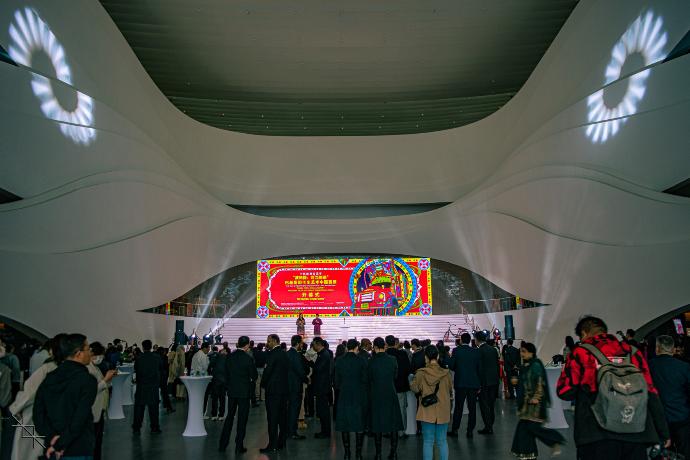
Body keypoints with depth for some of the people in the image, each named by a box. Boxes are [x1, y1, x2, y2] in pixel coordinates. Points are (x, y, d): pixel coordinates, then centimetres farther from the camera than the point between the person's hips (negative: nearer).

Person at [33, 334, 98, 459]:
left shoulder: (49, 378, 3)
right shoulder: (88, 380, -15)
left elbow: (38, 413, -2)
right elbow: (80, 419, -21)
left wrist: (52, 436, -7)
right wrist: (60, 444, -12)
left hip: (52, 448, 6)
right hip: (79, 450, -5)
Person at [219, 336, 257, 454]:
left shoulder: (230, 356, -2)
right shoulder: (248, 358, -16)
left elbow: (226, 373, 6)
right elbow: (254, 375, -8)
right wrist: (251, 382, 14)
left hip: (231, 391, 5)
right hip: (244, 392, -5)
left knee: (229, 417, 16)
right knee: (242, 419, 5)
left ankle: (222, 445, 20)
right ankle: (239, 446, 10)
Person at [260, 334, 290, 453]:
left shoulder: (273, 354, -14)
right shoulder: (284, 354, 11)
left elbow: (267, 371, -15)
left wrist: (263, 384, 2)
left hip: (273, 389, -8)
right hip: (284, 389, 8)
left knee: (272, 418, -4)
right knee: (282, 416, 13)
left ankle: (273, 445, -2)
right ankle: (281, 442, 21)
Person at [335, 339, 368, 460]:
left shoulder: (339, 361, -3)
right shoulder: (361, 361, -9)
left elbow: (337, 381, 2)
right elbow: (365, 380, -5)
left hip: (344, 396, 2)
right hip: (359, 396, -2)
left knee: (344, 424, 10)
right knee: (359, 425, 7)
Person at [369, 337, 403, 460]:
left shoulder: (371, 361, -11)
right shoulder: (393, 360, -8)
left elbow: (369, 379, -1)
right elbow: (395, 376, 4)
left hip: (376, 395, -1)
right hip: (391, 394, 1)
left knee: (377, 423, 9)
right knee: (393, 423, 12)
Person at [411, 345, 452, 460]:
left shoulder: (421, 373, -15)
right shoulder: (446, 373, -10)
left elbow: (414, 388, -3)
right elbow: (450, 388, 6)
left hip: (427, 412, -1)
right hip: (443, 412, 2)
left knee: (428, 442, 9)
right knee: (442, 441, 14)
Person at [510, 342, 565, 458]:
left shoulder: (536, 365, -15)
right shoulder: (526, 365, 10)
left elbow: (540, 383, -18)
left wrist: (536, 398, -21)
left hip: (535, 401, -9)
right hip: (527, 400, 9)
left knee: (533, 426, -9)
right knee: (524, 426, 9)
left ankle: (555, 442, 8)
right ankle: (527, 451, 17)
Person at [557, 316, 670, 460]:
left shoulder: (581, 353, 1)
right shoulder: (632, 352, 10)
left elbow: (564, 392, 0)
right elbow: (651, 394, 7)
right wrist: (663, 432, 14)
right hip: (636, 436, 3)